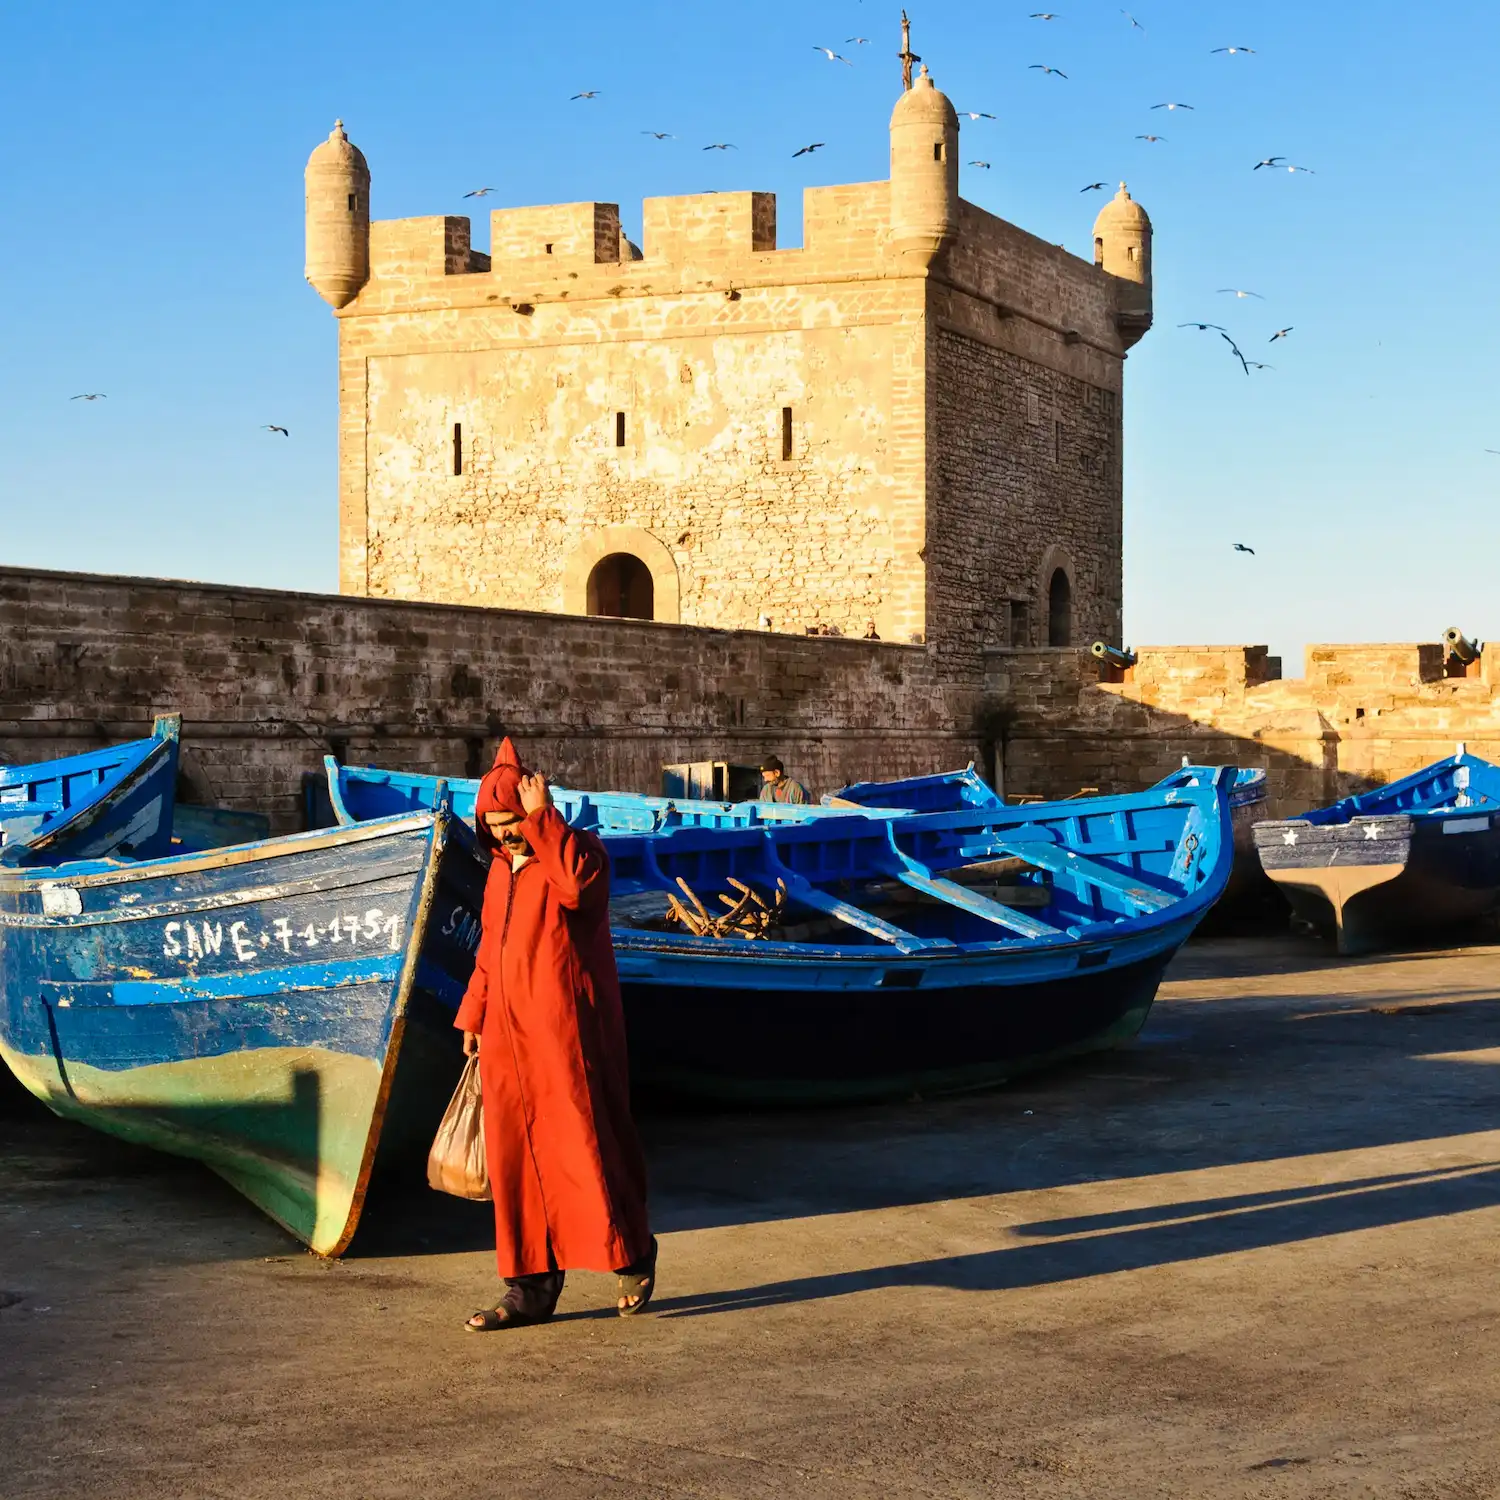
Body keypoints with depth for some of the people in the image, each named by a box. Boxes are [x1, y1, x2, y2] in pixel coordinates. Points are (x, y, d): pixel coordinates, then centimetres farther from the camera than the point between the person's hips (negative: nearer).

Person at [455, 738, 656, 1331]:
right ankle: (532, 1287, 11)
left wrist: (542, 818, -23)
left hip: (566, 1034, -7)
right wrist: (473, 1015, 23)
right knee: (514, 1159, 6)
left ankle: (632, 1254, 15)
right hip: (508, 1037, 7)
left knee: (587, 1145, -4)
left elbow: (577, 885, -30)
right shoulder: (501, 867, 17)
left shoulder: (579, 850, -6)